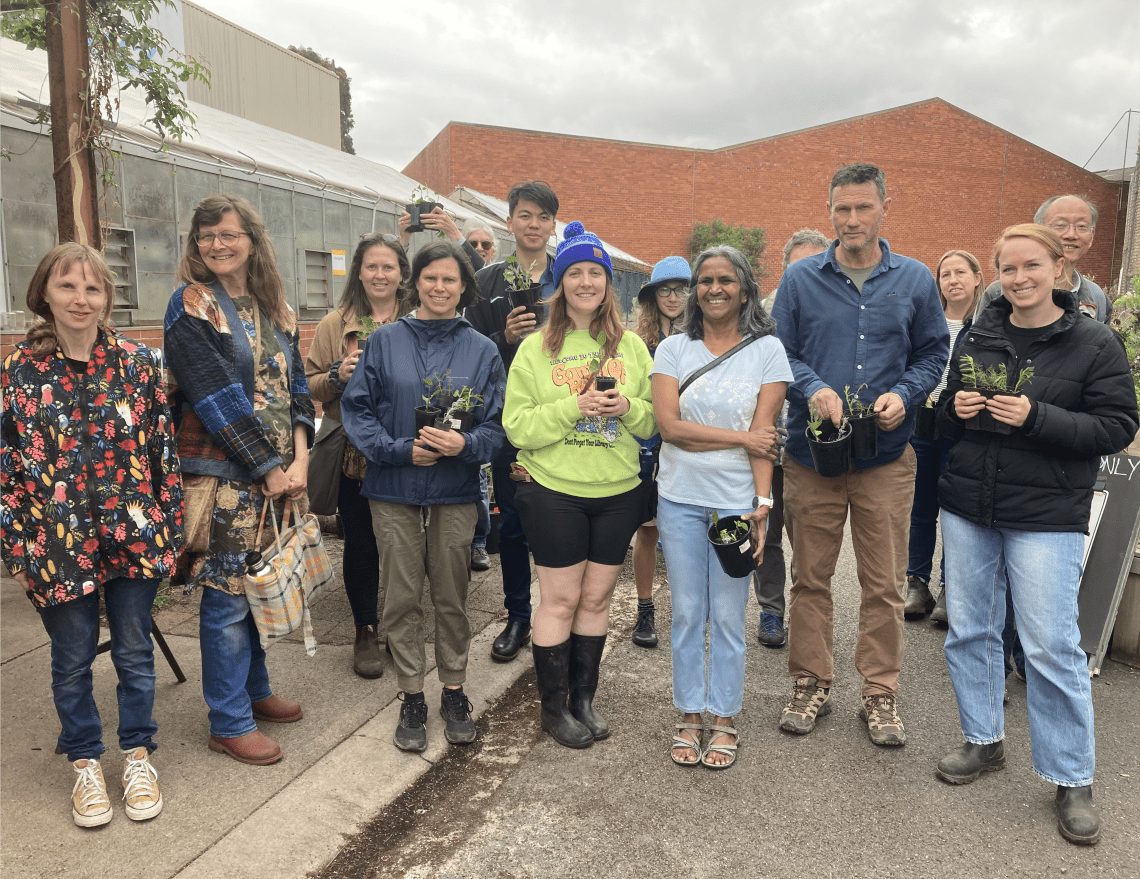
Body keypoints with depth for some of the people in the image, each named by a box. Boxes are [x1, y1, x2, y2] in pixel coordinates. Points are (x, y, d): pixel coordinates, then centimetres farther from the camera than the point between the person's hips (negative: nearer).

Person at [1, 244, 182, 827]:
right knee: (72, 660, 13)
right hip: (60, 543, 0)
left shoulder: (136, 361, -2)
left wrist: (170, 526, 0)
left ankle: (138, 755, 31)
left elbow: (163, 447, 1)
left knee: (135, 652, 11)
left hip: (134, 535, 0)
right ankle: (86, 763, 33)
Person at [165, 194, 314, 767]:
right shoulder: (191, 305, -6)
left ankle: (254, 690, 33)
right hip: (221, 473, -5)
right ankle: (229, 723, 14)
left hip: (278, 472, 6)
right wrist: (270, 471, -13)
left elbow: (295, 389, 8)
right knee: (228, 594, 0)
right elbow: (216, 399, -13)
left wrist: (299, 461, -6)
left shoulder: (274, 309, 13)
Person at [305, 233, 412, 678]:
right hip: (354, 453, 0)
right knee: (360, 543, 7)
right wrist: (338, 375, -13)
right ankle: (366, 630, 23)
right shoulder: (335, 324, 5)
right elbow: (310, 386, 6)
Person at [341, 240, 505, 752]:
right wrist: (400, 449, -14)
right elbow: (357, 411, 0)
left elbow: (497, 424, 1)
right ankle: (412, 697, 22)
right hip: (393, 491, 0)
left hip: (455, 494, 0)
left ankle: (454, 691, 27)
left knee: (452, 596, 10)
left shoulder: (482, 351, 4)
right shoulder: (384, 342, 3)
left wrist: (466, 444, -19)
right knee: (402, 598, 7)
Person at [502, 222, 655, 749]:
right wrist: (573, 407, -18)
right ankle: (554, 706, 21)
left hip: (618, 493, 3)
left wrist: (627, 406, -12)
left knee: (596, 598, 11)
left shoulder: (631, 346, 7)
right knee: (560, 601, 4)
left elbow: (655, 420, 9)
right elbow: (517, 426, -7)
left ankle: (583, 698, 28)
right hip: (554, 492, -3)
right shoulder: (535, 348, -1)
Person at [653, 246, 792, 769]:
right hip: (680, 499, 2)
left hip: (737, 501, -2)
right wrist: (740, 437, -10)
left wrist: (763, 504, -14)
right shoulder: (674, 348, 5)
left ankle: (724, 721, 21)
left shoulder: (767, 350, 1)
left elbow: (764, 434, -6)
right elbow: (668, 425, -6)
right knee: (687, 614, 9)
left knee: (728, 617, 6)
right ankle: (690, 717, 23)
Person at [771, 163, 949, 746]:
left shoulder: (915, 280, 7)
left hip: (887, 457, 0)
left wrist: (903, 394, -9)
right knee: (810, 578, 9)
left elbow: (933, 353, 10)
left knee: (885, 583, 6)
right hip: (811, 452, 0)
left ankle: (880, 694, 22)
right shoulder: (800, 278, 5)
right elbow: (780, 352, 4)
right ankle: (811, 684, 24)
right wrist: (813, 389, -15)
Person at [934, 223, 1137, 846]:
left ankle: (1072, 779, 16)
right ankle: (985, 741, 31)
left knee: (1051, 646, -2)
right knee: (969, 629, 11)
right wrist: (955, 409, -7)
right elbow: (946, 417, 16)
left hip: (1046, 516, -4)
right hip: (968, 507, 5)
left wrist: (1036, 418, -20)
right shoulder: (978, 337, 8)